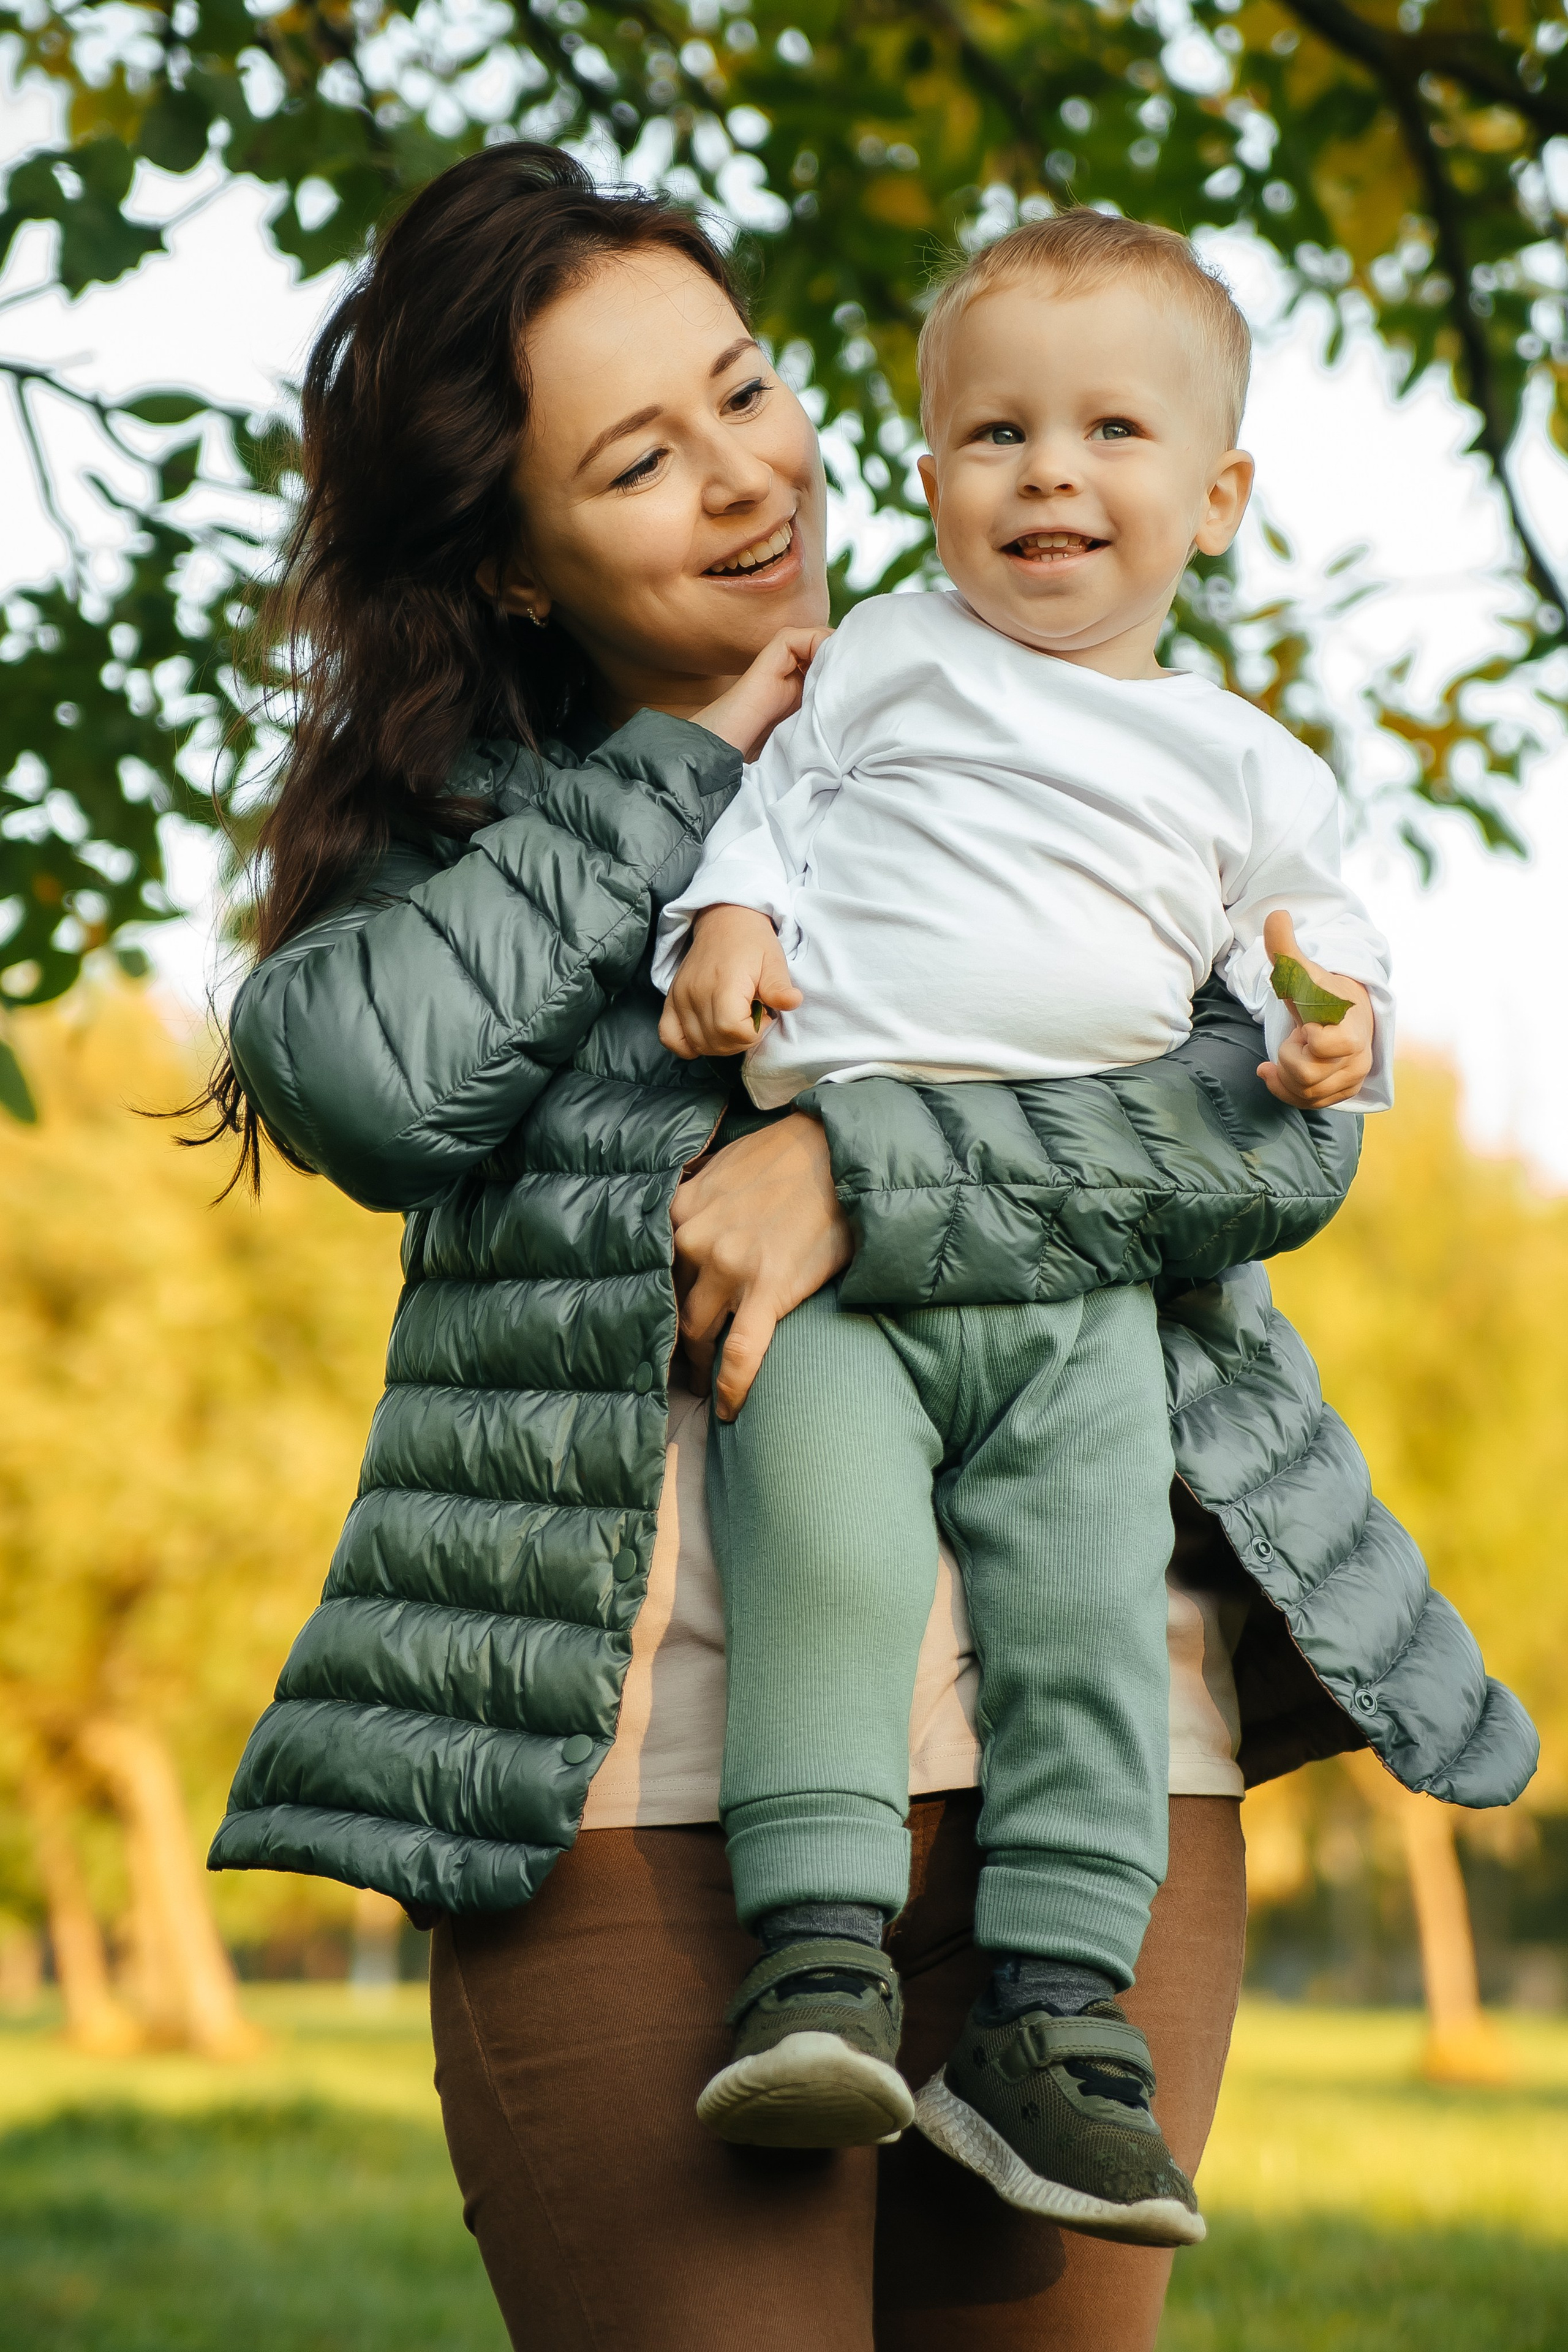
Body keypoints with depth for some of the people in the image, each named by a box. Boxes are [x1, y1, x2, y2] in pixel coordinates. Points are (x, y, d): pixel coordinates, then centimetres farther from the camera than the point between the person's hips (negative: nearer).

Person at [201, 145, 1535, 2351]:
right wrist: (698, 760, 1)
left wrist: (858, 1178, -13)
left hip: (1087, 1756, 1)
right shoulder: (465, 818, 13)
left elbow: (1288, 1127, 0)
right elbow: (359, 1080, -10)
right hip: (647, 1785, -1)